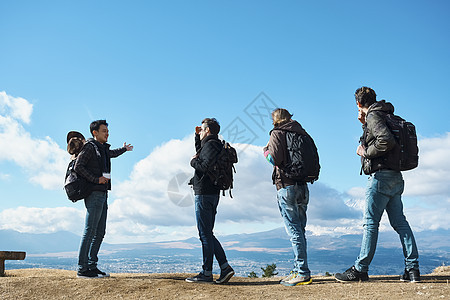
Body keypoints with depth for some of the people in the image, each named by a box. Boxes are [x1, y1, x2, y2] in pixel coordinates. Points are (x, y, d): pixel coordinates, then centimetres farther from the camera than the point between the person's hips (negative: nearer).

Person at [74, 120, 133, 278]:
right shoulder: (89, 147, -5)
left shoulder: (103, 148, 21)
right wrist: (96, 179, -18)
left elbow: (111, 153, 45)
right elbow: (78, 167, -13)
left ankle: (92, 266, 14)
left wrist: (124, 149, 61)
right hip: (94, 194, -9)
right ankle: (82, 269, -6)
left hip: (102, 195, 9)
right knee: (90, 231, -10)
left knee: (100, 232, 9)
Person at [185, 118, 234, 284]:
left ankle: (206, 273, 2)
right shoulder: (214, 145, 19)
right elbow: (199, 154, 36)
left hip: (204, 194, -10)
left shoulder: (210, 145, -11)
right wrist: (197, 136, 25)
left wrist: (193, 161, -6)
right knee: (207, 234, 13)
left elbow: (206, 167, -25)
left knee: (205, 234, -4)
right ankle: (225, 267, 9)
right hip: (212, 194, 10)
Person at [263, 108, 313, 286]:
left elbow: (274, 158, -14)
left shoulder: (277, 133, -2)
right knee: (299, 230, 11)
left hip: (286, 186, -7)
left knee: (294, 231, -7)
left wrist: (266, 150, 5)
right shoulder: (302, 133, 16)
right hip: (303, 186, 7)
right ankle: (298, 271, 16)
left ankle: (302, 273, -7)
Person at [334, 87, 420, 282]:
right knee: (400, 223, 8)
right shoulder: (385, 115, 20)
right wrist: (364, 125, 21)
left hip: (381, 175, -9)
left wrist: (365, 152, -12)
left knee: (370, 223, -6)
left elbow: (387, 140, -24)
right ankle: (412, 269, 9)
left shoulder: (373, 116, -9)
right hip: (395, 177, 10)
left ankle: (360, 269, -1)